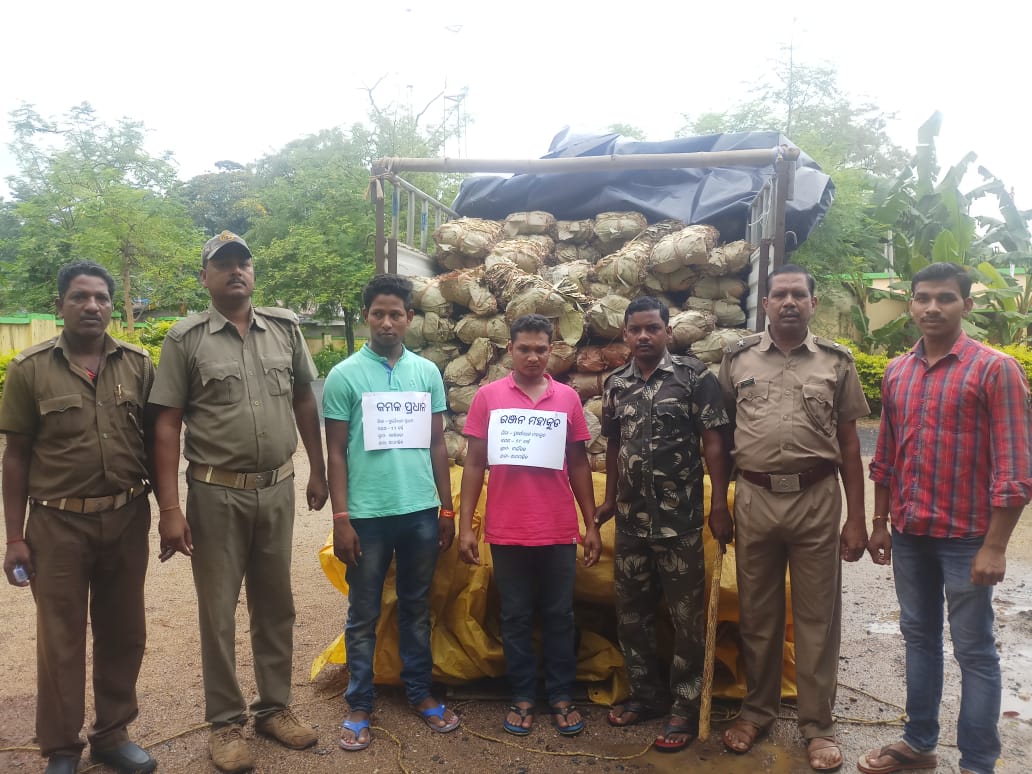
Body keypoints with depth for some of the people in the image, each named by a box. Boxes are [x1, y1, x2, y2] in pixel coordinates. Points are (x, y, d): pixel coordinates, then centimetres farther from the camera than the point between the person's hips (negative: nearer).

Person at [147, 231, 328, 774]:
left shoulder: (285, 328, 4)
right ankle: (226, 721, 26)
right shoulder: (185, 339, -5)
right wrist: (169, 508, -11)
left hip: (278, 489, 3)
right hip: (216, 494, -3)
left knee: (275, 605, 15)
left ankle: (275, 707, 32)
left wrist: (317, 473, 10)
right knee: (218, 610, 9)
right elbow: (166, 424, -7)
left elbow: (305, 403, 11)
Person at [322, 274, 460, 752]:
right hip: (368, 514, -3)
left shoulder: (428, 372, 5)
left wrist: (447, 509, 8)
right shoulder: (344, 376, -4)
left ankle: (420, 692, 31)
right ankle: (359, 705, 23)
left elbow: (437, 444, 9)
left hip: (421, 511, 3)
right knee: (363, 615, 9)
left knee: (417, 608, 16)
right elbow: (336, 452, -3)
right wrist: (340, 519, -7)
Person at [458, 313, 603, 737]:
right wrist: (465, 526, -3)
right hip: (507, 531, -1)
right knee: (515, 617, 11)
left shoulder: (568, 397, 3)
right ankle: (522, 697, 26)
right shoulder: (488, 396, -1)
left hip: (559, 531, 1)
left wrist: (591, 525, 5)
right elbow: (474, 463, 1)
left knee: (559, 616, 11)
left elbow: (579, 464, 7)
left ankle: (561, 696, 26)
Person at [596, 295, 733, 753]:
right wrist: (609, 501, 18)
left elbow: (714, 442, -8)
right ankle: (645, 694, 31)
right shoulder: (615, 384, 7)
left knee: (687, 616, 5)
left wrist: (720, 505, -12)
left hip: (680, 519, -4)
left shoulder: (694, 376, -6)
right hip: (630, 520, 5)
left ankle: (685, 707, 19)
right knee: (631, 613, 14)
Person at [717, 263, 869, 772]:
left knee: (817, 616, 8)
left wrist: (856, 518, 1)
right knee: (756, 613, 12)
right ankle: (757, 711, 29)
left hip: (816, 500, -1)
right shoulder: (737, 359, 5)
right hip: (754, 499, 1)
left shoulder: (836, 362, 3)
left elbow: (848, 443, 5)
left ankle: (818, 726, 22)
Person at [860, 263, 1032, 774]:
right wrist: (880, 523, 12)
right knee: (918, 637, 16)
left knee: (974, 651, 6)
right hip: (909, 533, 5)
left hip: (966, 536, -5)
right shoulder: (896, 373, 7)